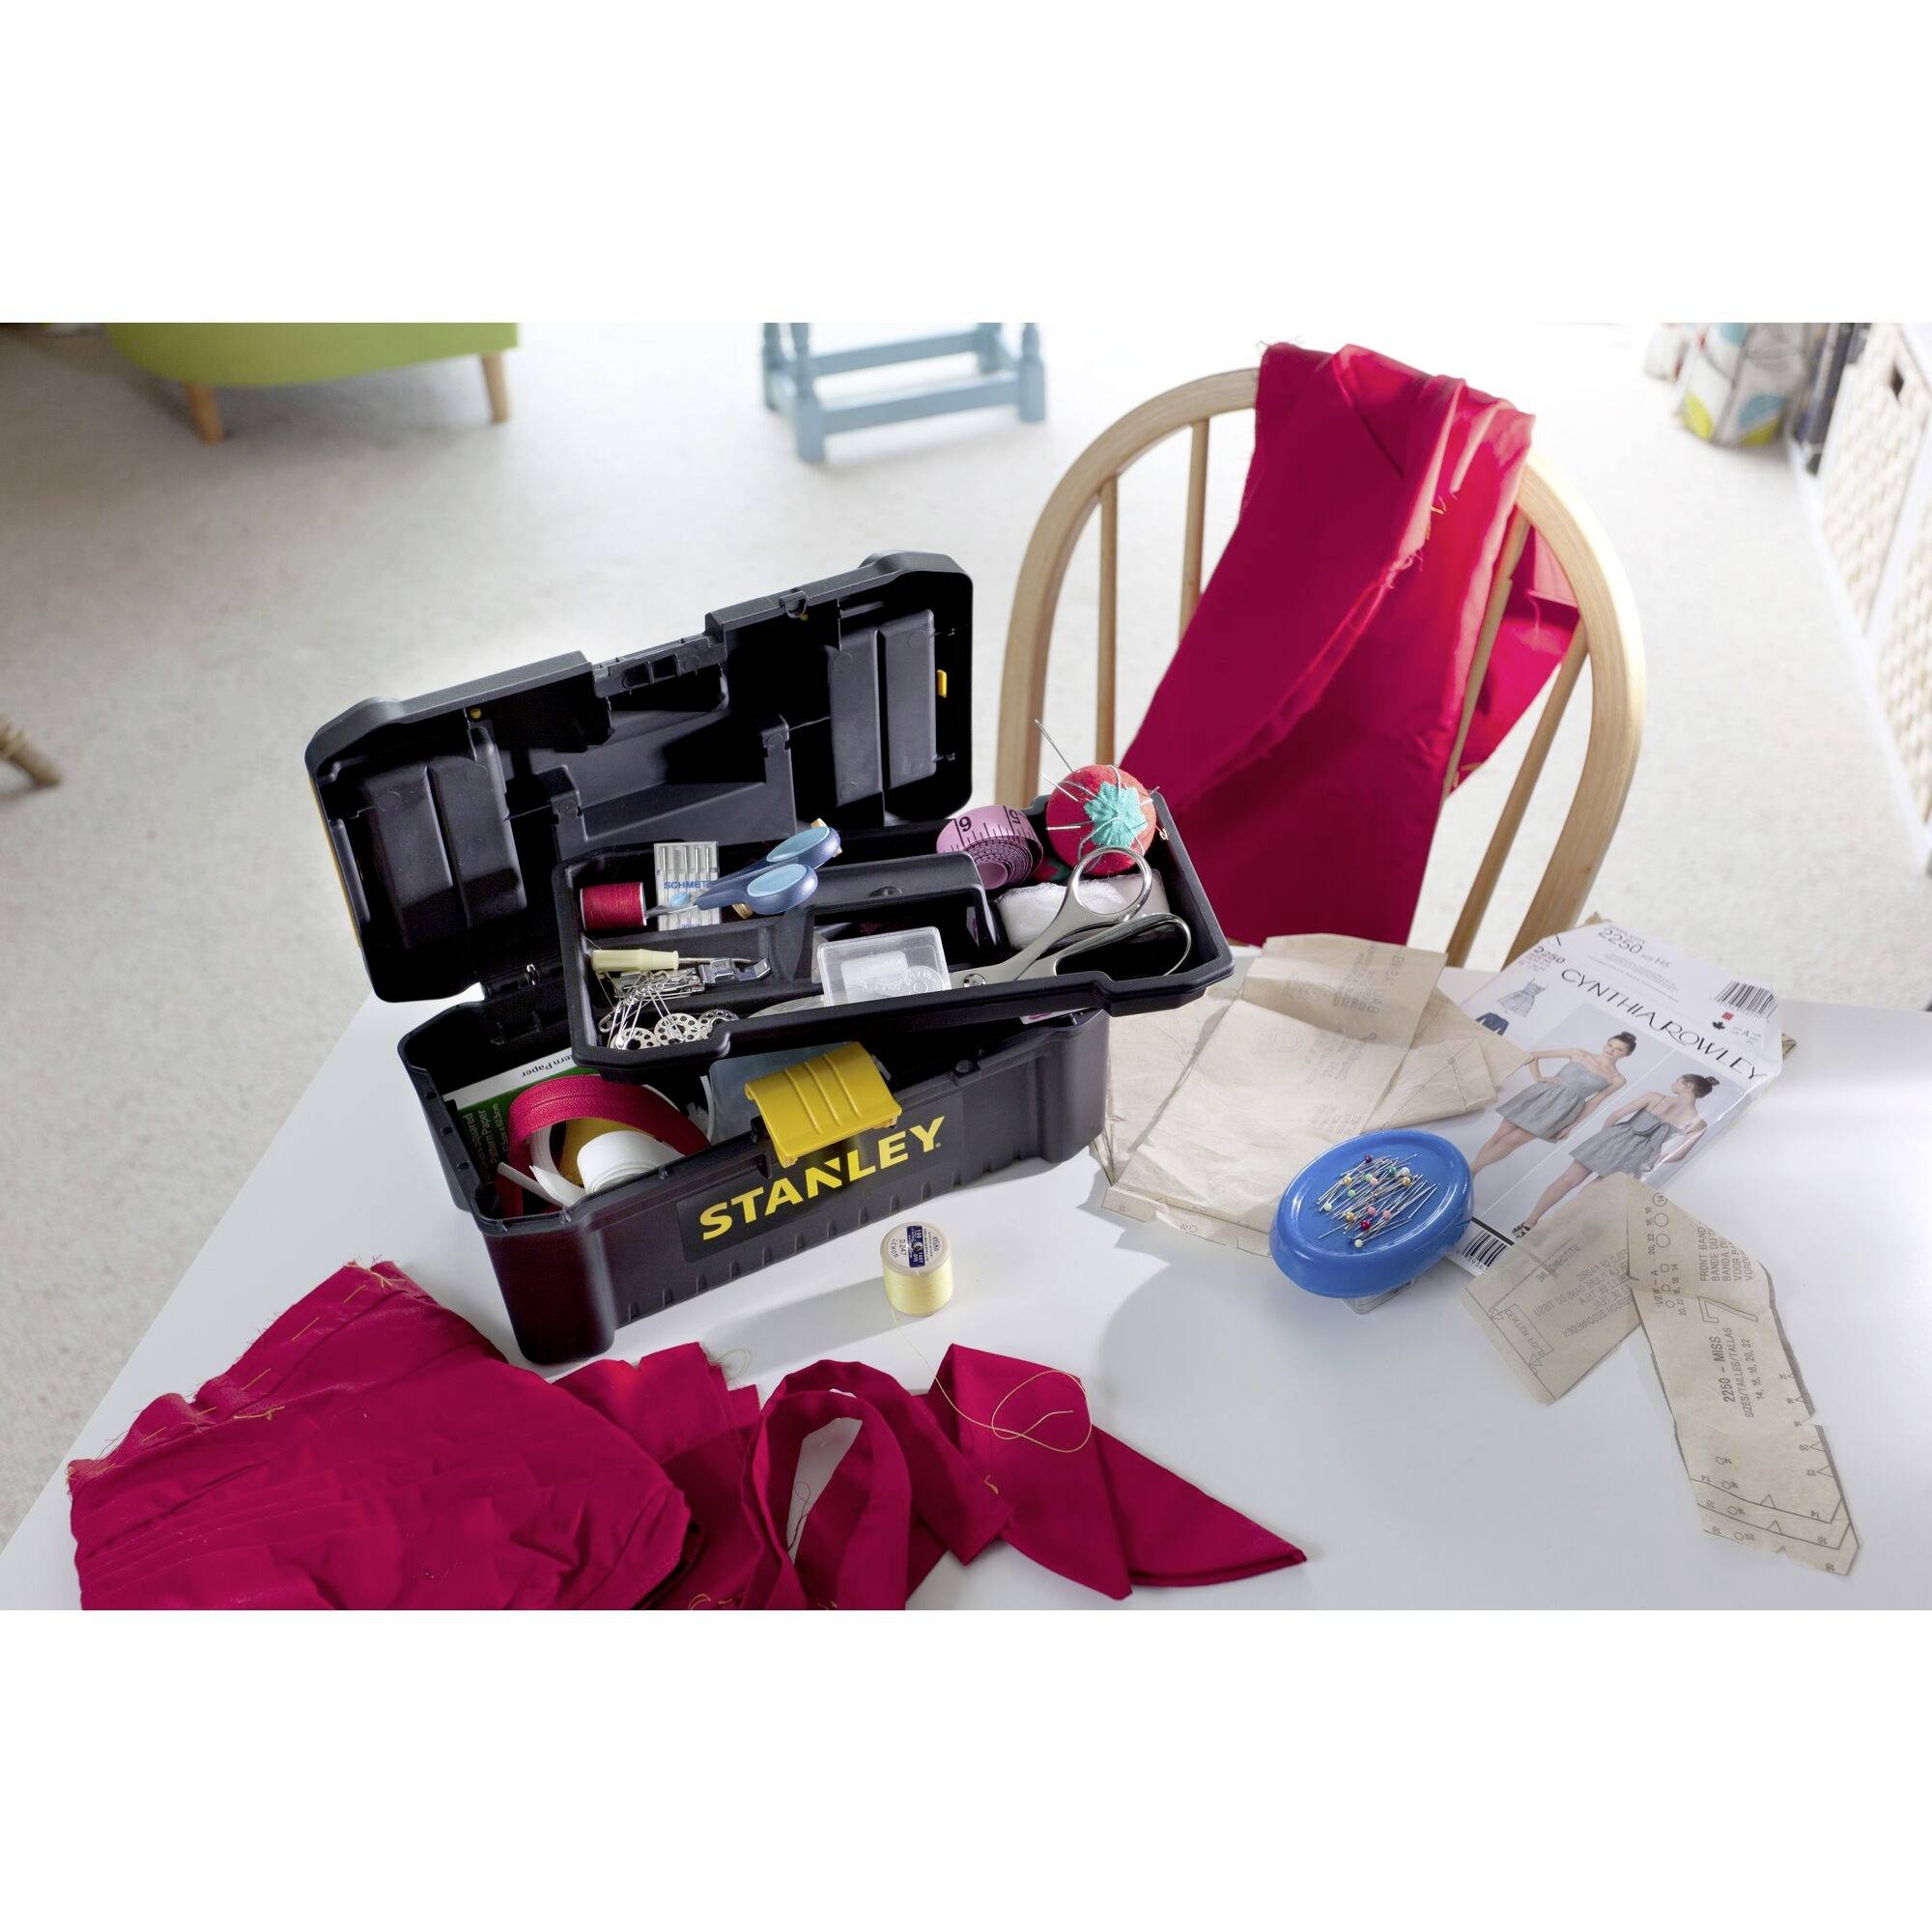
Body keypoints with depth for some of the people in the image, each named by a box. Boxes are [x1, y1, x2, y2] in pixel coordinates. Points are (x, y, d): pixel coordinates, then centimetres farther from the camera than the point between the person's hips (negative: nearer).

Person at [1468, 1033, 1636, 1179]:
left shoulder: (1617, 1080, 5)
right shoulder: (1580, 1054, 9)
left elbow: (1593, 1103, 7)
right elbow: (1534, 1056, 11)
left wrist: (1570, 1127, 3)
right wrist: (1538, 1079, -1)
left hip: (1563, 1107, -3)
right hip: (1542, 1093, 3)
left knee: (1511, 1141, -13)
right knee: (1498, 1136, -2)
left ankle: (1469, 1171, -5)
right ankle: (1470, 1171, 7)